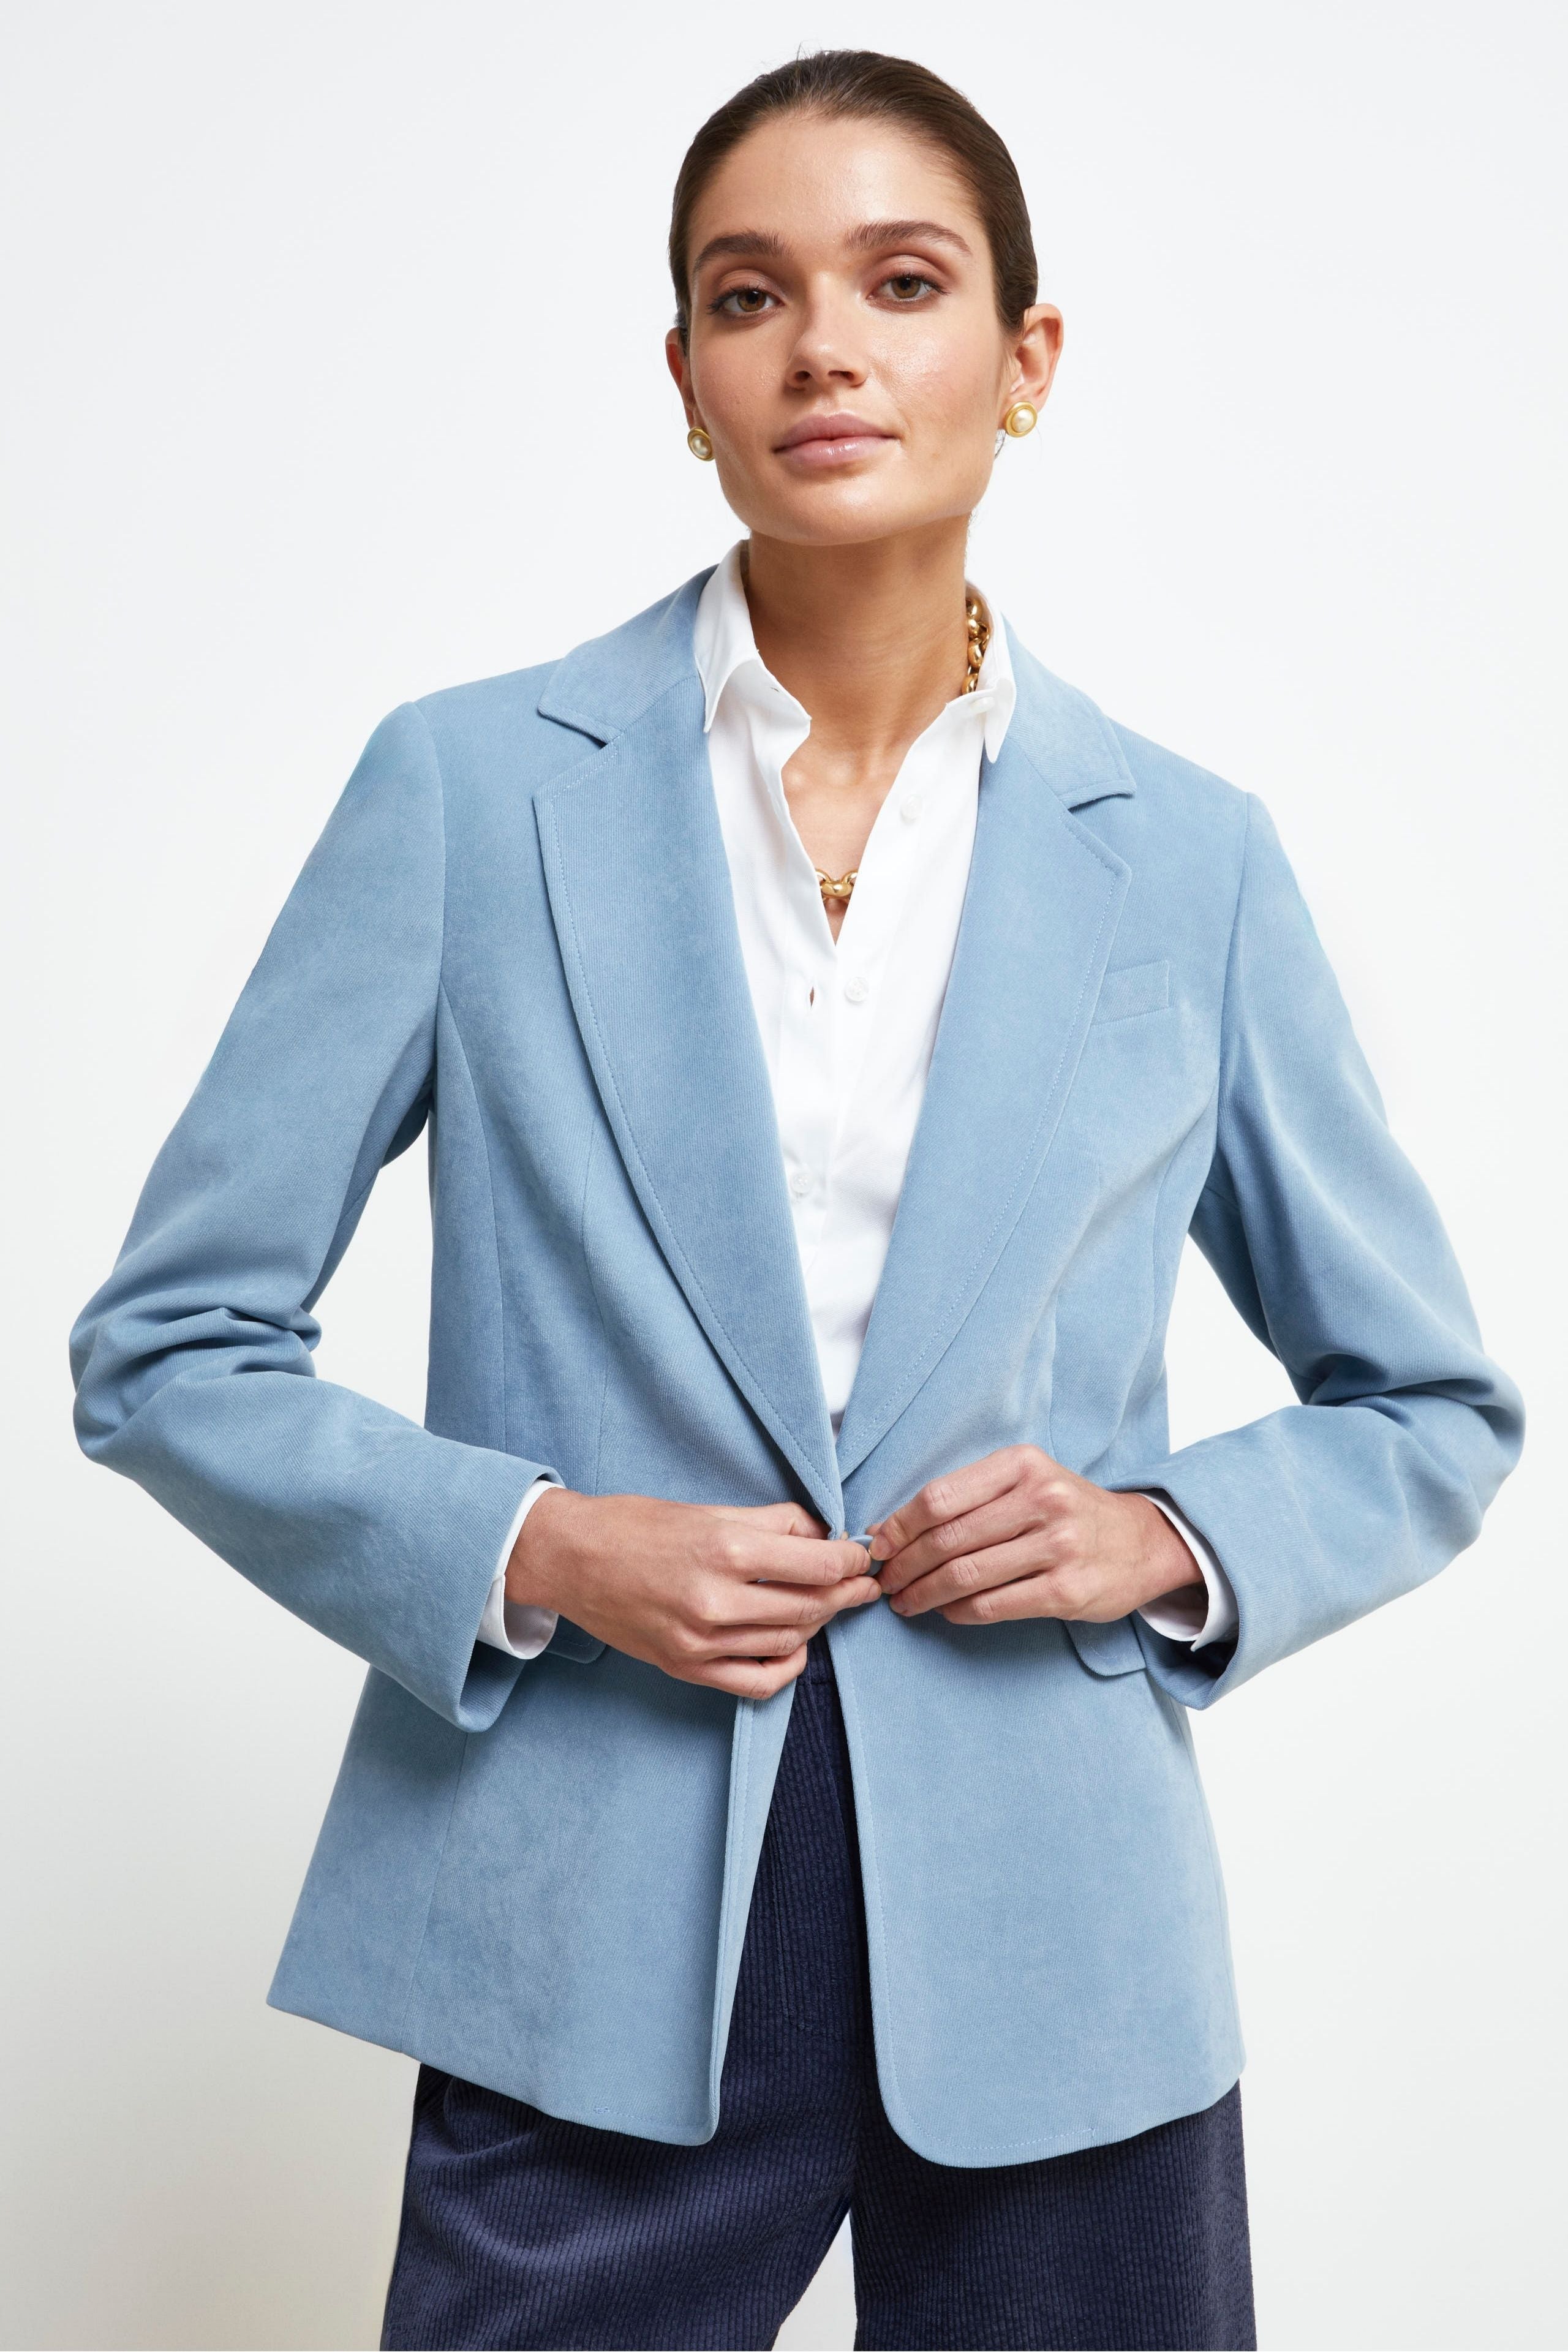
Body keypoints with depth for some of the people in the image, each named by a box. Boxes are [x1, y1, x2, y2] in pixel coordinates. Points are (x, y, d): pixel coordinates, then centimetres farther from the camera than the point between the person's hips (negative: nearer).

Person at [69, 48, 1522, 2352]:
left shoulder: (1187, 859, 2)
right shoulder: (473, 786, -2)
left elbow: (1434, 1409, 11)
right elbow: (168, 1346, 1)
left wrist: (1167, 1538, -7)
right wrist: (530, 1549, -13)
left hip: (1050, 1966, 2)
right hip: (594, 1968, -1)